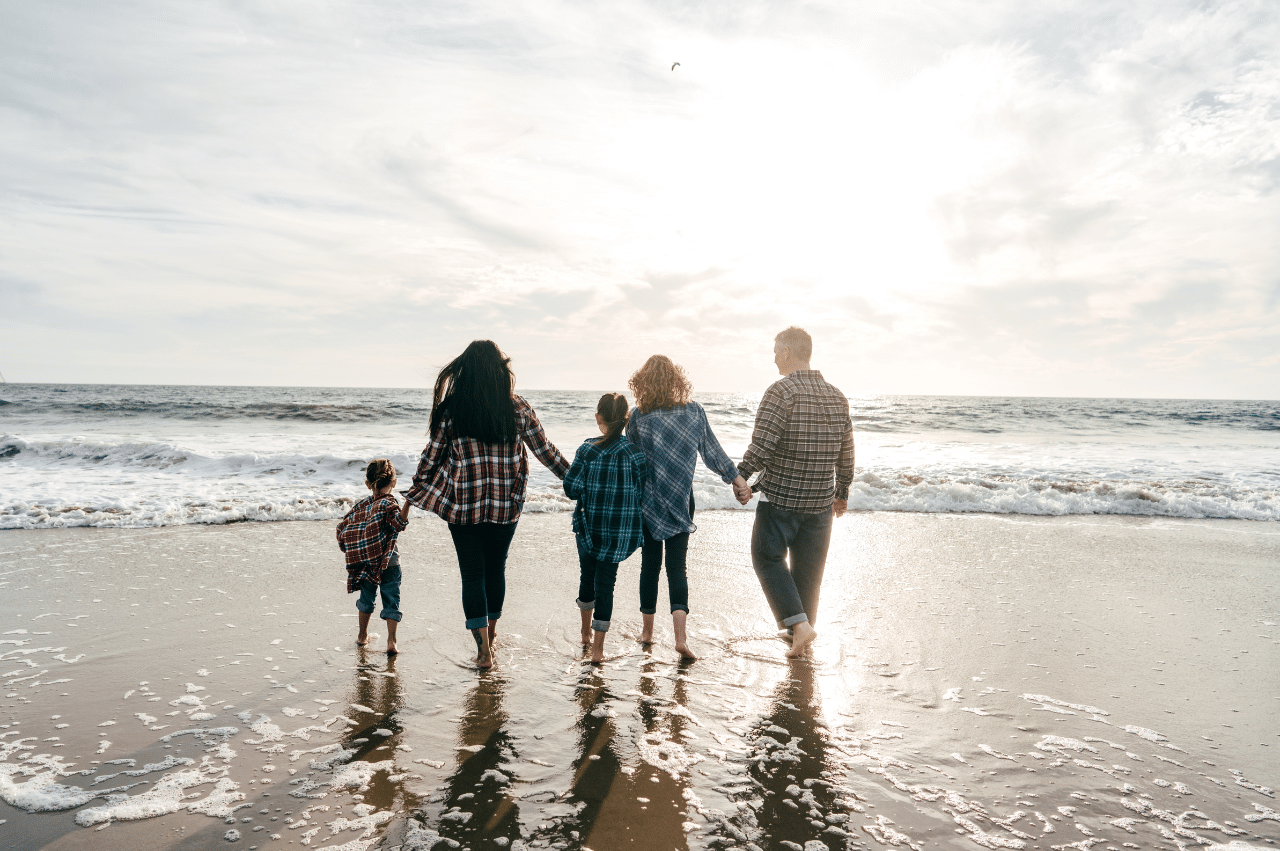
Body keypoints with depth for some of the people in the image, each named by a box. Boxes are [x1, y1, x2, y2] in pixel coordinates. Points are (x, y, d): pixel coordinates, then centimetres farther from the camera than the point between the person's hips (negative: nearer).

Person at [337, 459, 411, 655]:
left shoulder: (361, 505, 6)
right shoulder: (390, 504, -11)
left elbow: (342, 525, 8)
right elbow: (399, 523, -31)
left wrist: (348, 547, 22)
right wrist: (407, 503, -43)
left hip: (364, 563, 5)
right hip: (388, 563, -5)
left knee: (366, 598, 22)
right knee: (391, 601, 1)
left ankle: (362, 635, 35)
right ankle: (391, 641, -8)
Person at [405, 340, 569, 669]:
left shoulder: (451, 410, -6)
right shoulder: (517, 408, -5)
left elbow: (432, 455, 3)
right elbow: (545, 450, 2)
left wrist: (416, 491, 18)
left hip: (463, 506, -1)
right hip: (506, 506, 2)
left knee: (472, 574, 7)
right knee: (496, 569, 18)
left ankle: (483, 649, 4)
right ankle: (490, 634, 35)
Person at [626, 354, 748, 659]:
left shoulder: (639, 416, -9)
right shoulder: (694, 411, -4)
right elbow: (712, 452, 3)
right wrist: (735, 477, 14)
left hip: (647, 502, 0)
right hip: (681, 502, 1)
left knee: (650, 564, 12)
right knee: (677, 565, 4)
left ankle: (647, 630, 25)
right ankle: (680, 635, -10)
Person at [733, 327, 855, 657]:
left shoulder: (781, 391, -15)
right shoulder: (837, 398, 5)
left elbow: (761, 446, -21)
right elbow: (846, 455, 10)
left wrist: (740, 480, -7)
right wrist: (842, 493, 22)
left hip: (779, 497, -5)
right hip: (820, 502, 6)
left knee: (768, 558, 11)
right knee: (809, 569, 16)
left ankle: (798, 624, -2)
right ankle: (802, 625, 28)